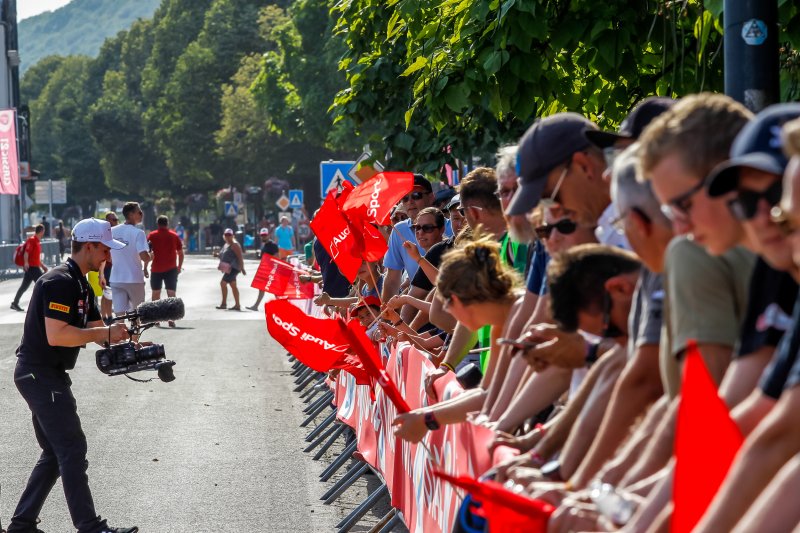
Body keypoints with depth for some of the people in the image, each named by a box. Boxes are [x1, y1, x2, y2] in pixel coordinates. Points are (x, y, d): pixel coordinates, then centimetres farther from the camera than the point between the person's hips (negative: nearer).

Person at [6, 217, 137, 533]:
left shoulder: (79, 284, 15)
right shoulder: (60, 282, -18)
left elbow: (94, 329, 16)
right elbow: (56, 335, -27)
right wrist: (105, 333, -21)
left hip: (45, 376, 11)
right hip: (40, 374, -11)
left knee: (55, 454, 14)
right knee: (73, 451, -9)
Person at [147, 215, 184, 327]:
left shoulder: (152, 236, 1)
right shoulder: (174, 236, 5)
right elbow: (180, 253, 6)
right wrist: (179, 267, 16)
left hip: (156, 269, 0)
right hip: (171, 269, 0)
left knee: (155, 293, 13)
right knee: (171, 293, -1)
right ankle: (172, 319, -13)